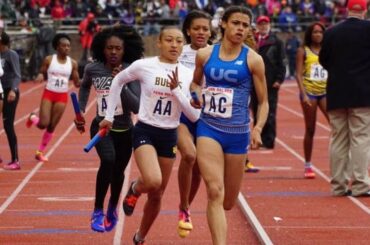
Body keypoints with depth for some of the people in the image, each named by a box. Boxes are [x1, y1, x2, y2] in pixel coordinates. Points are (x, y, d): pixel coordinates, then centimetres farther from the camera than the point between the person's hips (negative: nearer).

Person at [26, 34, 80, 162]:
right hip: (48, 94, -2)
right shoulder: (49, 60, -5)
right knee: (43, 124, -11)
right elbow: (41, 73, 6)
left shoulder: (72, 63, -1)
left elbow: (77, 83, 3)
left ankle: (40, 152, 19)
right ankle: (33, 117, 26)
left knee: (52, 127, 3)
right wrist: (40, 76, -18)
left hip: (62, 97, 2)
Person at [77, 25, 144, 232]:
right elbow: (85, 86, 16)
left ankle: (112, 209, 46)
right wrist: (81, 110, 8)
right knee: (108, 160, -27)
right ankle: (98, 211, -12)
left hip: (124, 130, 1)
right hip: (101, 126, -1)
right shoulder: (93, 69, -9)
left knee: (118, 171, 16)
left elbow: (137, 107, -24)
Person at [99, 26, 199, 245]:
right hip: (145, 131, -3)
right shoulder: (144, 66, -7)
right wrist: (109, 116, 12)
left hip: (169, 136, 4)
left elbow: (194, 116, -5)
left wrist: (176, 90, -16)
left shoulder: (188, 75, 0)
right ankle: (135, 189, 8)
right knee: (152, 181, -29)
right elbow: (118, 81, 10)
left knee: (157, 196, 12)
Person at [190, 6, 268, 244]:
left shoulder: (253, 60, -2)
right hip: (208, 129, 0)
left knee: (228, 202, 12)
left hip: (238, 133, 0)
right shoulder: (204, 55, 2)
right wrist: (197, 95, -1)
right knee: (215, 193, -19)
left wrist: (258, 129, -14)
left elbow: (263, 101, 2)